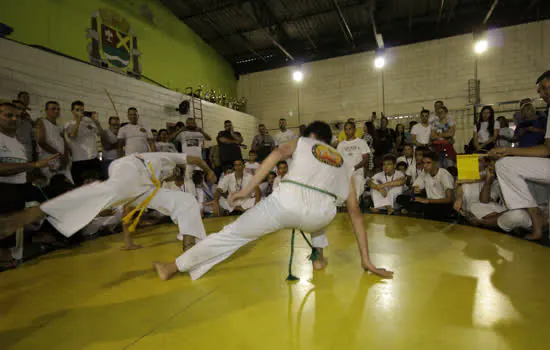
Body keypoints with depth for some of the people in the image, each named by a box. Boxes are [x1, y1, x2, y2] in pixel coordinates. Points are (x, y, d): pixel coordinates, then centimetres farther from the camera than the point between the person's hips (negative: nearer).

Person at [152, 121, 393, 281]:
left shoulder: (302, 142, 27)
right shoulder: (344, 165, 31)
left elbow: (278, 153, 2)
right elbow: (356, 214, 27)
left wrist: (247, 189, 0)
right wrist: (366, 261, 29)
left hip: (287, 201, -2)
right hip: (319, 215, 3)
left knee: (233, 233, 14)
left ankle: (174, 268, 26)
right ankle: (319, 256, 37)